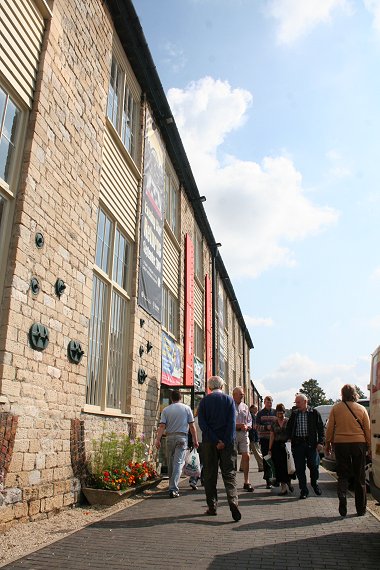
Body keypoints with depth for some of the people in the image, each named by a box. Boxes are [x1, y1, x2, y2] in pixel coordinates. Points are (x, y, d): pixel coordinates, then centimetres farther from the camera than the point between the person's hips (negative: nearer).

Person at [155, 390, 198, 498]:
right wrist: (195, 440, 5)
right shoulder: (186, 408, 2)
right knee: (178, 463, -4)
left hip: (170, 437, 2)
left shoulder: (166, 410, 3)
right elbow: (192, 426, 0)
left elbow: (162, 426, -6)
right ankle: (173, 489, -11)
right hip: (182, 437, -2)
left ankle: (172, 486, 26)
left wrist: (158, 439, -6)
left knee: (170, 463, 14)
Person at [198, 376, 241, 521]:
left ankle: (212, 507, 14)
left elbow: (202, 423, -6)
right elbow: (232, 422, -8)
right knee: (229, 473, 4)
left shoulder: (204, 401, 2)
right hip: (227, 442, 0)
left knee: (210, 475, 10)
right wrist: (224, 442, -11)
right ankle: (233, 500, -17)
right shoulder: (229, 400, 2)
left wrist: (215, 440, -9)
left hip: (209, 443, 0)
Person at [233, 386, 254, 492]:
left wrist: (246, 426, -6)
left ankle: (246, 482, 7)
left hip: (244, 434, 4)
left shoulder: (245, 407, 14)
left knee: (246, 456, -1)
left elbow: (250, 421, 16)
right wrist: (238, 425, -17)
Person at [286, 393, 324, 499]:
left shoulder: (314, 413, 1)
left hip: (311, 443, -2)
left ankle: (314, 483, 30)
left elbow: (320, 428, 1)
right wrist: (288, 438, 2)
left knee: (314, 465, 1)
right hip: (297, 444, 2)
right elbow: (289, 427, 14)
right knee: (300, 468, 3)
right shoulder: (294, 414, 9)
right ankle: (303, 490, 14)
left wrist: (320, 442, -6)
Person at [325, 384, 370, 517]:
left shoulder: (335, 408, -1)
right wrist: (368, 445, 15)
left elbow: (330, 428, 1)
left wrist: (328, 443, 11)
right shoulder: (361, 409, 0)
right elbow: (367, 429, 4)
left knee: (343, 474, 9)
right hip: (359, 443, 1)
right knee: (359, 477, 11)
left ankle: (342, 497, -14)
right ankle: (361, 509, 17)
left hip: (340, 444, 0)